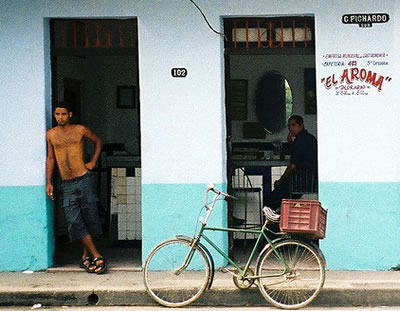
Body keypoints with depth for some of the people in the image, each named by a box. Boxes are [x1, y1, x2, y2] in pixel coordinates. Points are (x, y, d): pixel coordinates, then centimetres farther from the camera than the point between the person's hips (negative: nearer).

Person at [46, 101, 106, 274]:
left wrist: (93, 162, 6)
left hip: (84, 180, -2)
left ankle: (86, 256, 17)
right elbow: (50, 158, 15)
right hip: (67, 184, 2)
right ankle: (96, 256, -2)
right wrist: (48, 182, 8)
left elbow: (98, 142, 17)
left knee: (90, 218, 2)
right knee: (74, 221, -9)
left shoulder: (80, 130, 2)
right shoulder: (50, 134, 7)